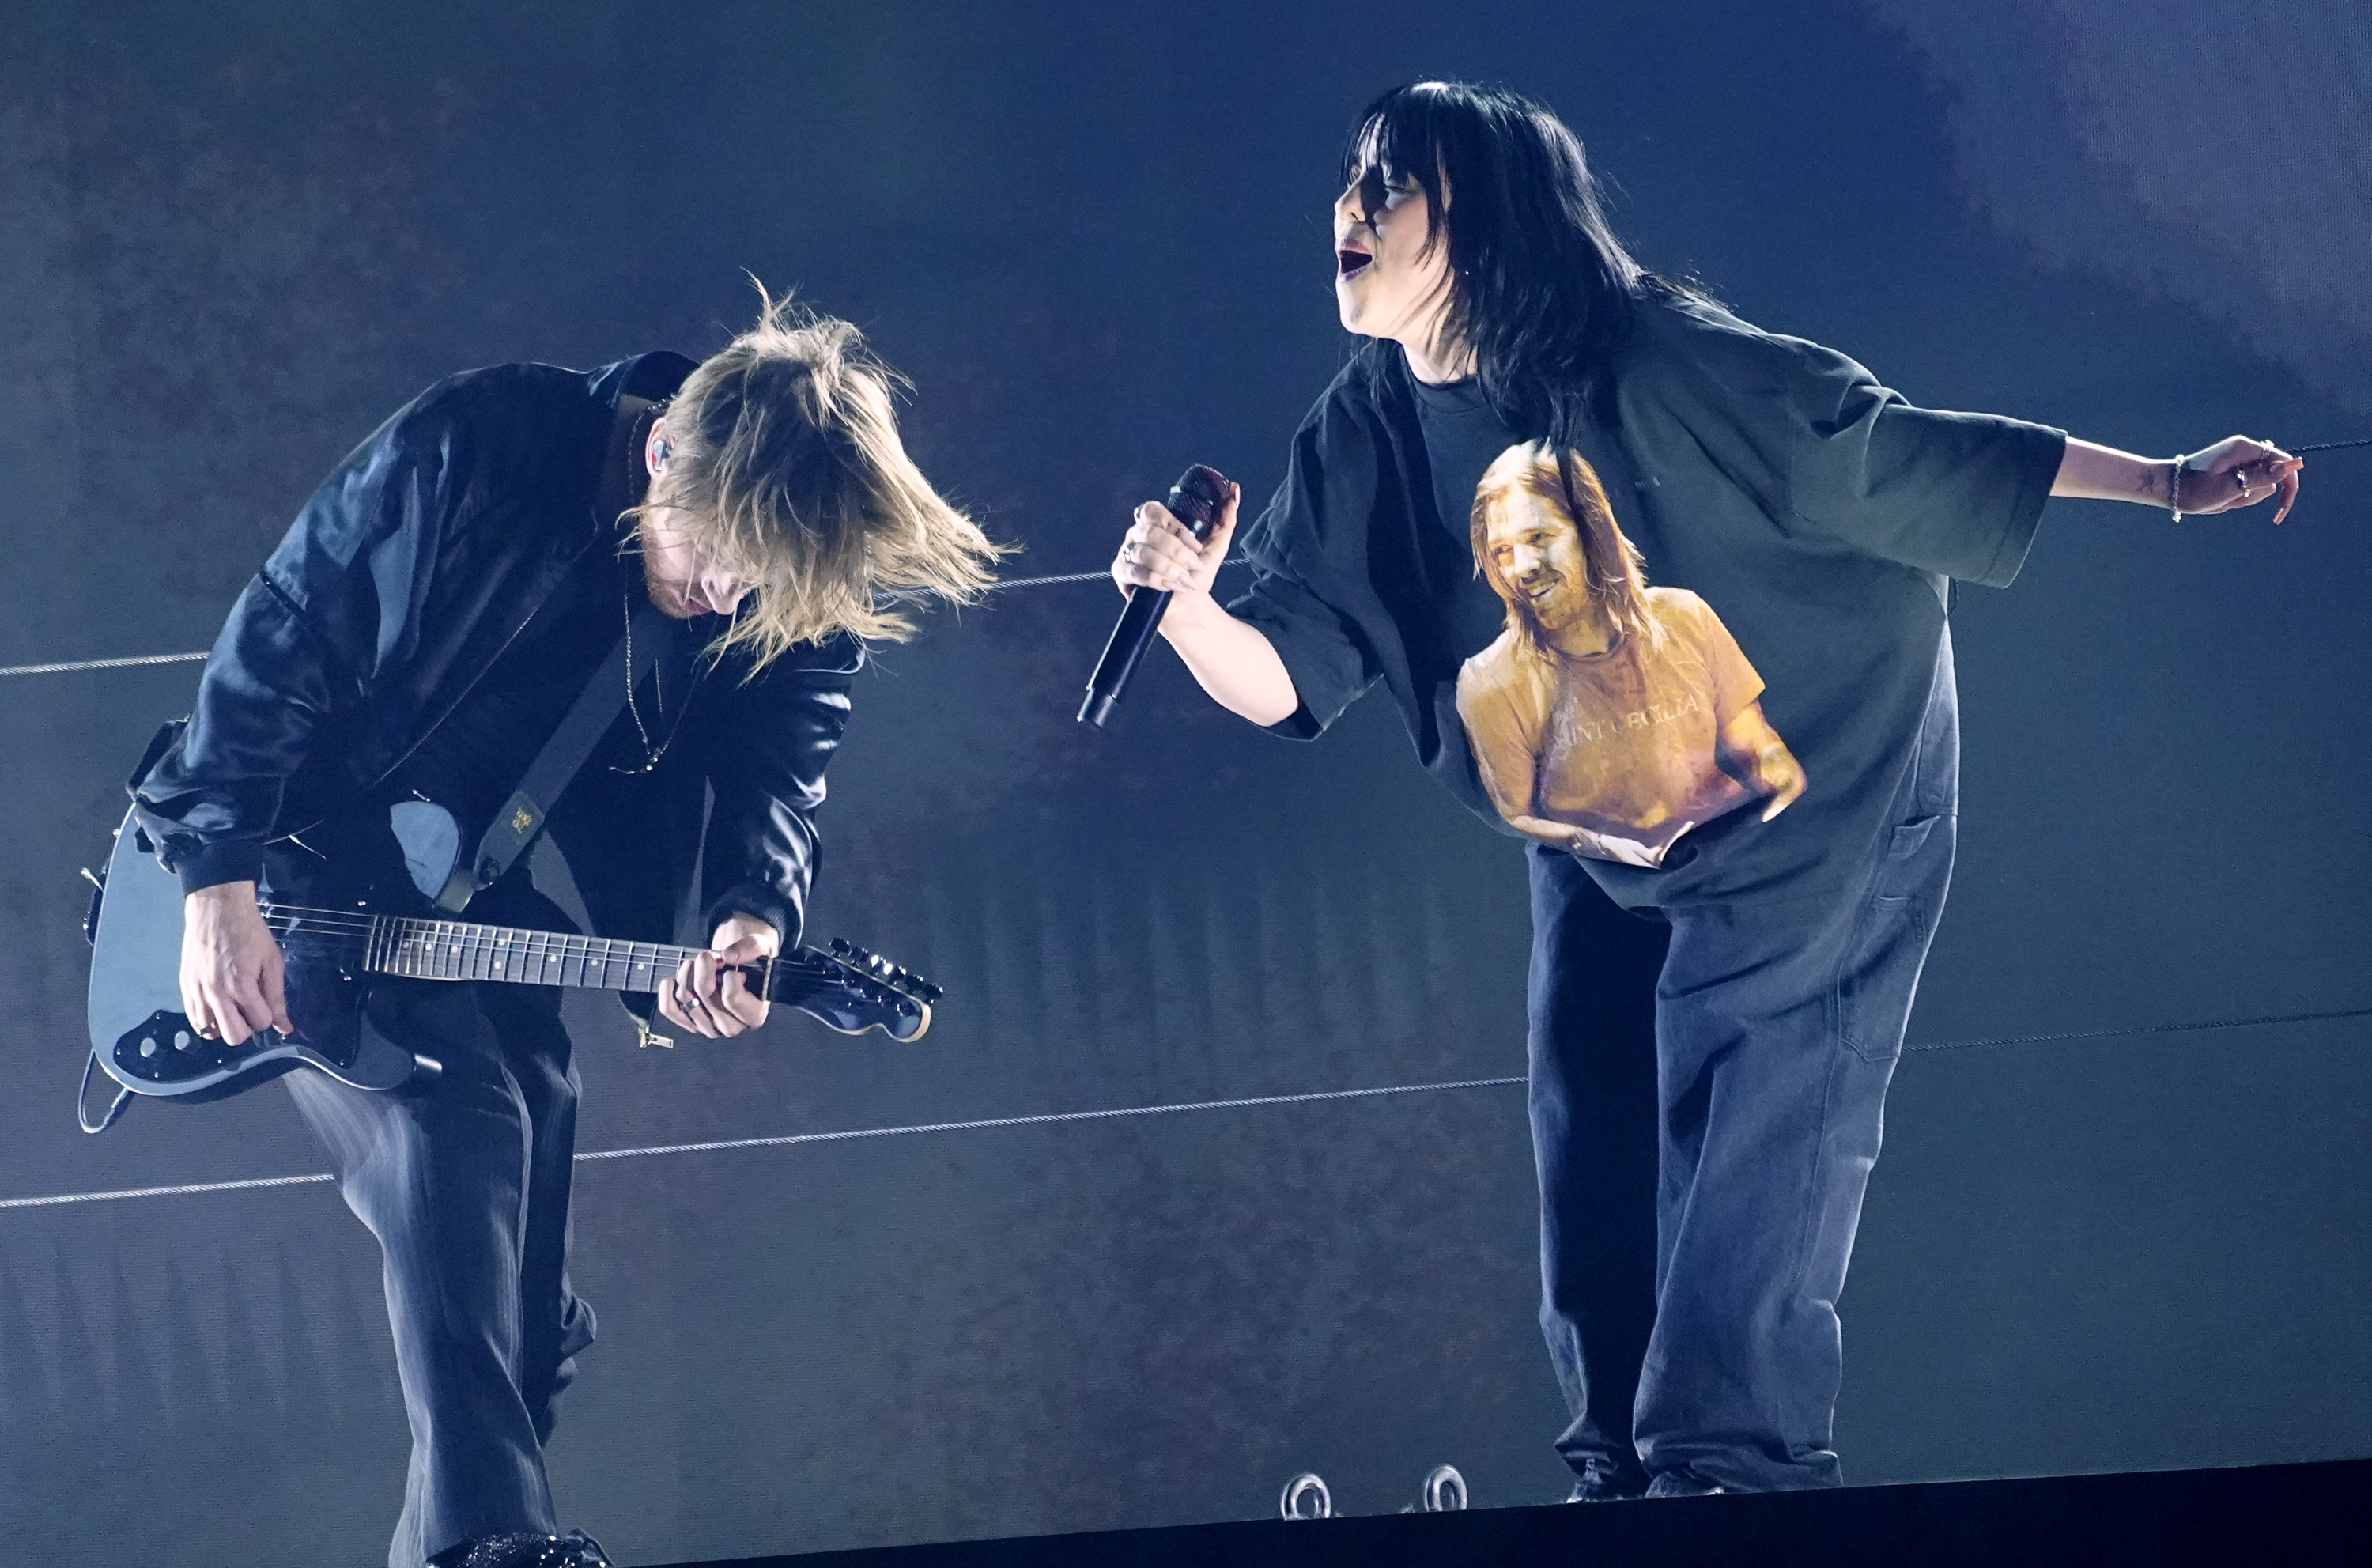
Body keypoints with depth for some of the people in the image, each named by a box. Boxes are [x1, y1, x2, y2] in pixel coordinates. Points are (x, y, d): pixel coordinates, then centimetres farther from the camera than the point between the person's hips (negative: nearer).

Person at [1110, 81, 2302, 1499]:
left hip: (1822, 802, -6)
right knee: (1598, 1182, 4)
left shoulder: (1657, 370, -25)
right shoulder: (1367, 440, -8)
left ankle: (1731, 1458, -15)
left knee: (1747, 1167, -16)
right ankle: (1623, 1474, 13)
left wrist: (2165, 484, -19)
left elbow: (1887, 451, -19)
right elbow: (1282, 677, -11)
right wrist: (1187, 601, -34)